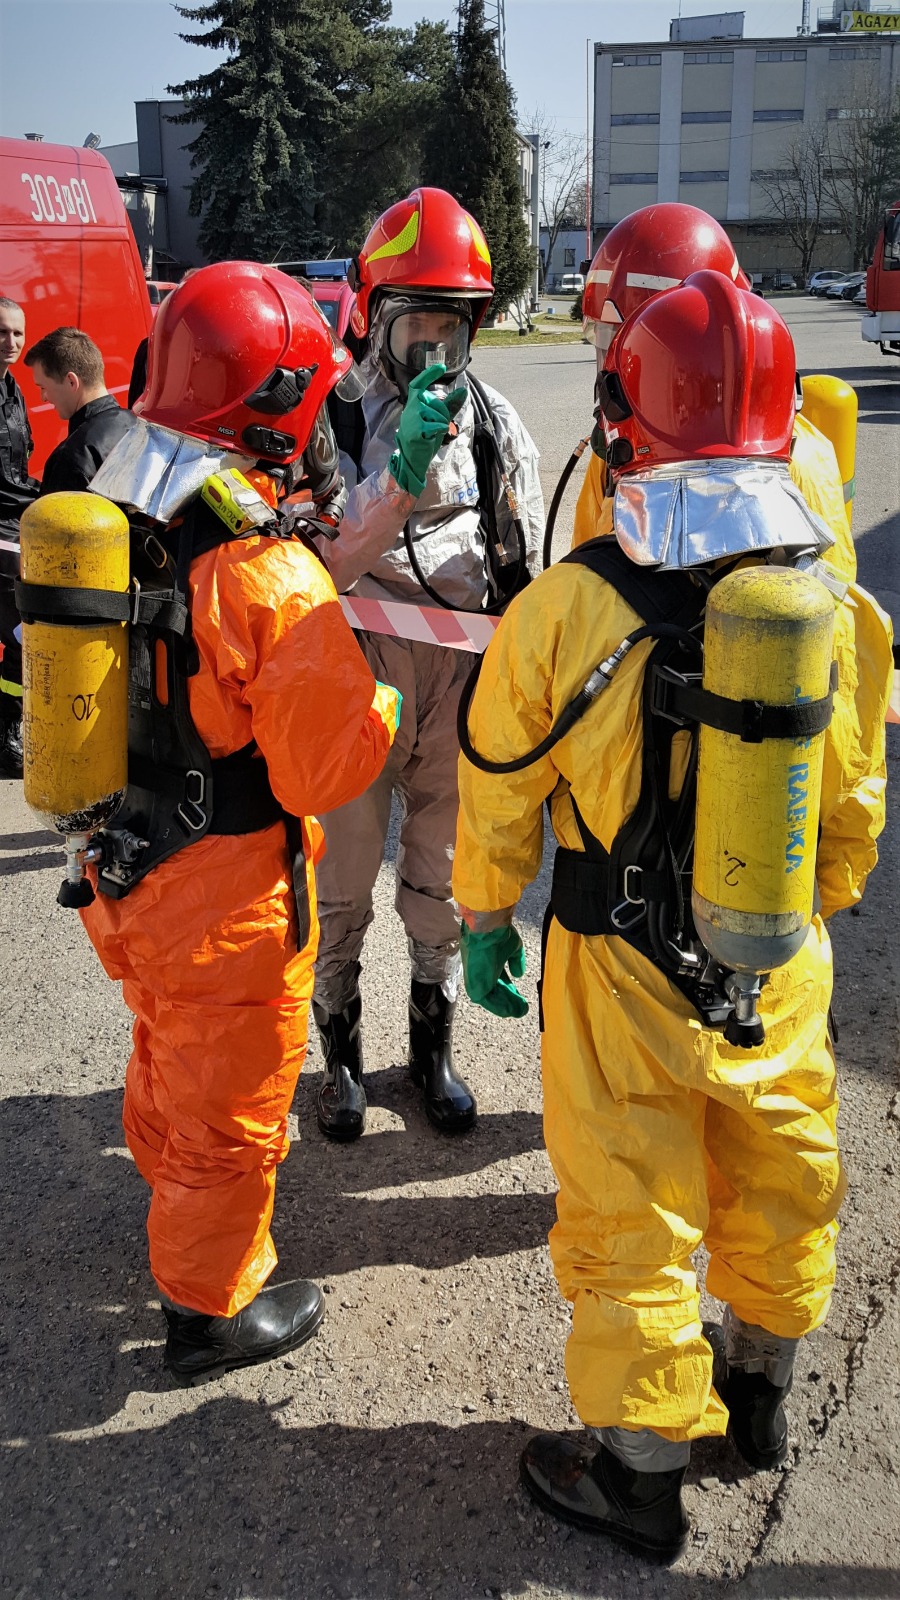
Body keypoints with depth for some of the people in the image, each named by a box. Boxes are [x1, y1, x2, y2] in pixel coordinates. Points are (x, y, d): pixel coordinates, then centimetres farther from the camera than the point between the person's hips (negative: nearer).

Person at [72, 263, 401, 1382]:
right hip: (222, 903, -8)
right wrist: (383, 702, -3)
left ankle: (173, 1195, 58)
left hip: (122, 873, 8)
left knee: (168, 1052, 32)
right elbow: (323, 772, -22)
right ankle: (211, 1308, 34)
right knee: (229, 1107, 14)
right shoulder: (273, 577, -27)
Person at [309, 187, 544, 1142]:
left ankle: (433, 1046, 33)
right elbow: (328, 570, -20)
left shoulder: (496, 427, 2)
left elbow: (521, 573, 8)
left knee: (442, 880, 14)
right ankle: (340, 1054, 29)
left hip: (462, 681, 2)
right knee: (343, 883, 10)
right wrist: (405, 470, -32)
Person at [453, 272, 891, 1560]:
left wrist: (486, 924, 10)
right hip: (780, 971, 4)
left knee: (631, 1216, 13)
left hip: (623, 978, -3)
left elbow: (497, 798, -8)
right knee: (781, 1181, 25)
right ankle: (760, 1392, 50)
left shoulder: (566, 610, -20)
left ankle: (642, 1473, 32)